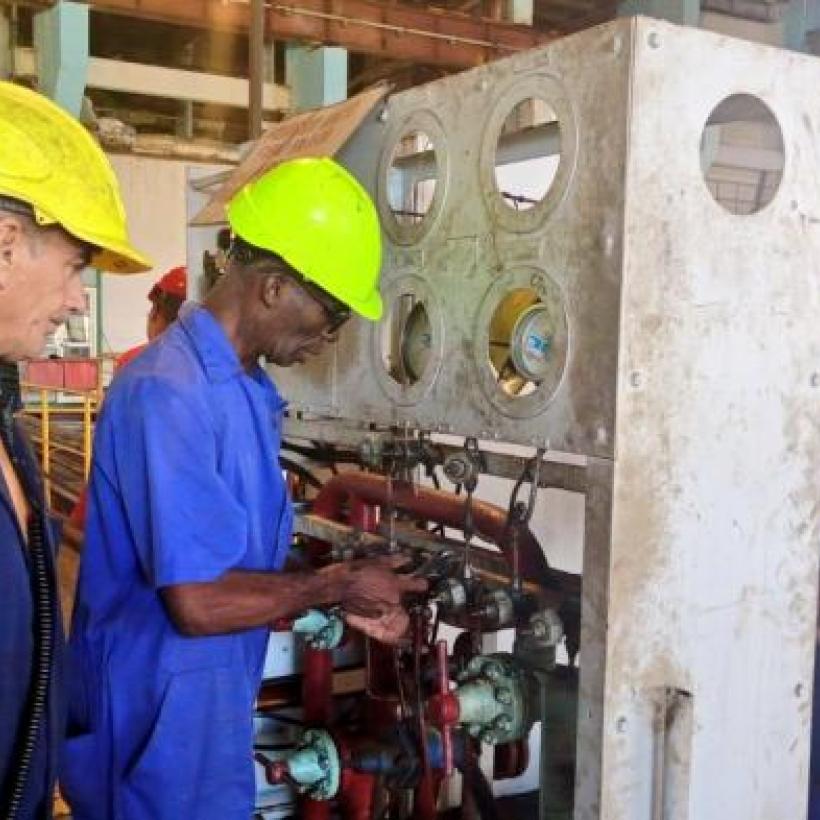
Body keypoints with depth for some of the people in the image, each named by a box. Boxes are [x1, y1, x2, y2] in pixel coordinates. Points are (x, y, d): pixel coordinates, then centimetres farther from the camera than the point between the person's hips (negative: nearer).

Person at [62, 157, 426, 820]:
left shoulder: (250, 391, 6)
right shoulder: (169, 394, -24)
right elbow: (198, 601, -27)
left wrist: (340, 602, 1)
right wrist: (334, 585, -14)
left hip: (212, 716, 9)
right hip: (160, 729, -9)